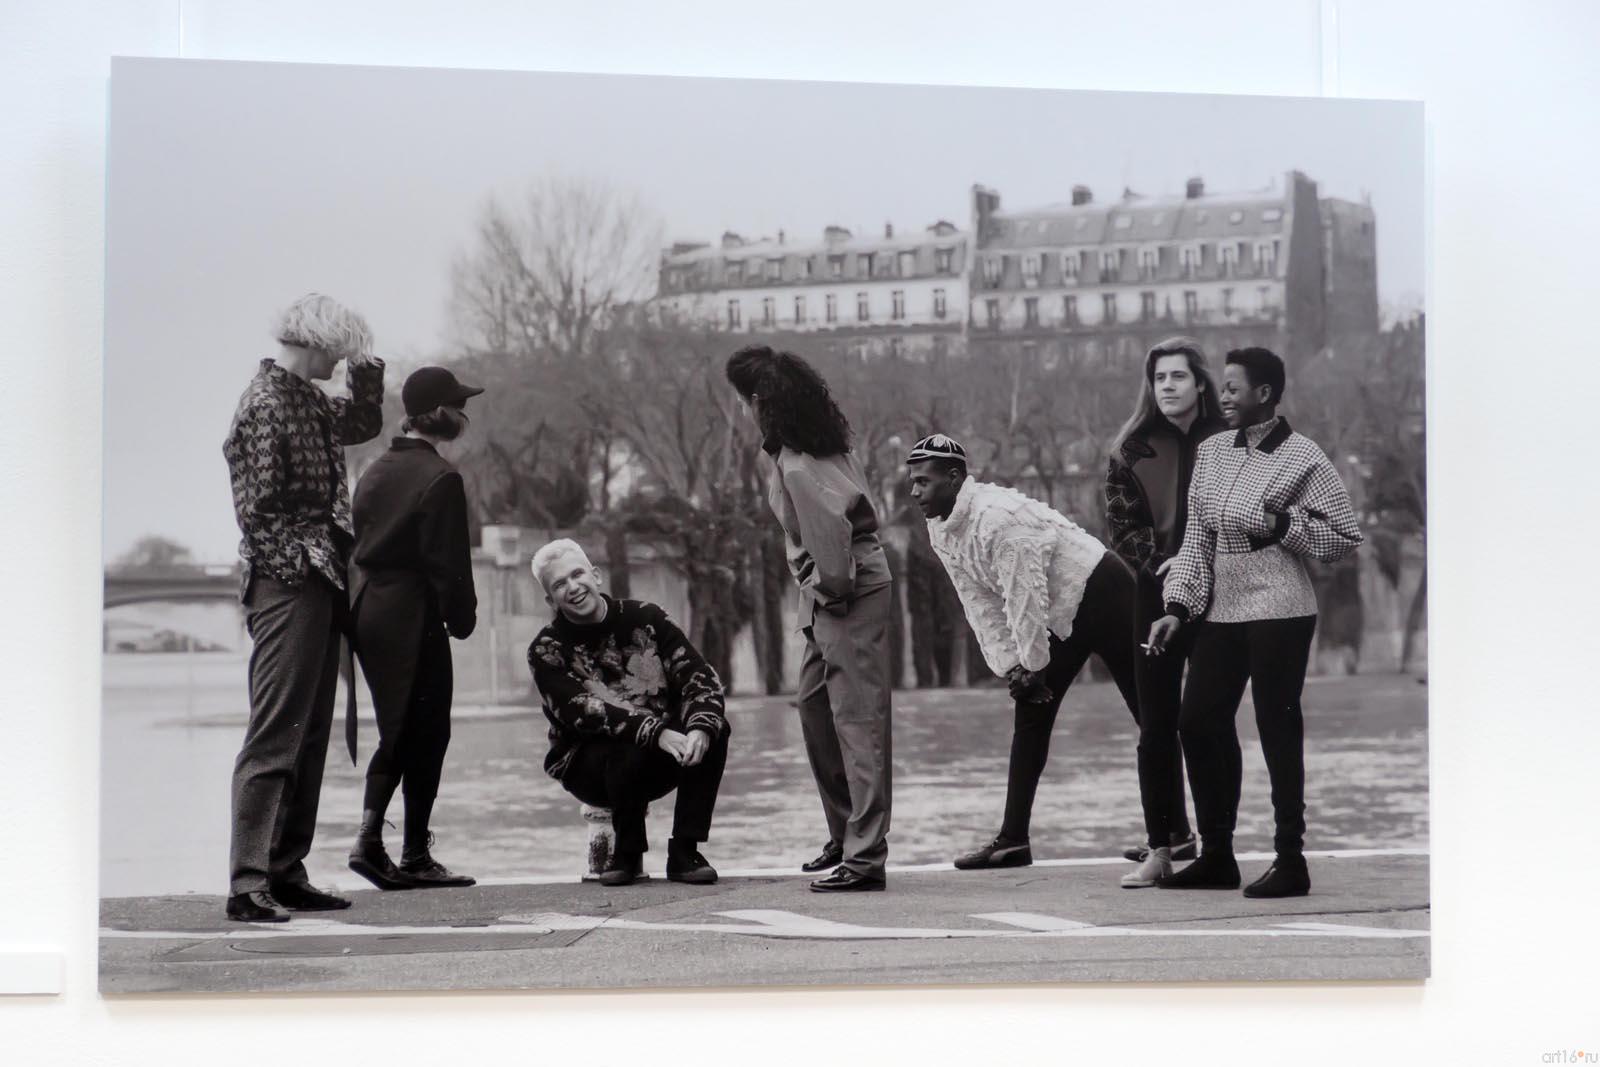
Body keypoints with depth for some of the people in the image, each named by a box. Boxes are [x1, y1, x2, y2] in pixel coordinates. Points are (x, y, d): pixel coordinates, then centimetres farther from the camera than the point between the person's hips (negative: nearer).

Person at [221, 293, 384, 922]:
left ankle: (287, 874, 17)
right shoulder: (264, 406, -13)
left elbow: (363, 423, 31)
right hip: (286, 587, -10)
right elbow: (259, 509, -17)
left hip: (319, 588, 10)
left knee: (310, 736, 11)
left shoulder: (308, 400, 14)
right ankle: (247, 886, -11)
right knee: (273, 737, -11)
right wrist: (306, 558, -18)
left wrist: (365, 367, 17)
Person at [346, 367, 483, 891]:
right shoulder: (439, 478, -14)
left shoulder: (375, 470, 11)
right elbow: (447, 561, -15)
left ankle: (369, 839, 5)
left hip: (367, 609, 8)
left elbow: (357, 542, 14)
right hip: (412, 617, -8)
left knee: (397, 732, 16)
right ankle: (415, 857, 7)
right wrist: (461, 619, -2)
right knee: (426, 734, 3)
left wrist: (363, 598, 18)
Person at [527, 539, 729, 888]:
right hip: (588, 765, -3)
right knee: (630, 751, -35)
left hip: (661, 759, 3)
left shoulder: (644, 618, 0)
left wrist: (700, 728, -31)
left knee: (714, 728, -24)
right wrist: (656, 733, -37)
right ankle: (627, 854, -9)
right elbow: (582, 713, -23)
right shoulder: (547, 650, -7)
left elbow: (700, 676, -9)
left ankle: (685, 852, -16)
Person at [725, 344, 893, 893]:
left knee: (857, 721, -10)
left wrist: (831, 586, -14)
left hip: (850, 589, -10)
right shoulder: (779, 453, 11)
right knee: (815, 708, 17)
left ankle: (865, 858, -10)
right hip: (828, 591, 10)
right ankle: (845, 837, 25)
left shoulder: (796, 467, -19)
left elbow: (829, 533, -26)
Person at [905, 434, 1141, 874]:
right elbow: (981, 606, 3)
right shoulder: (941, 531, 0)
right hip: (1061, 619, 10)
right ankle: (1013, 840, 6)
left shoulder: (996, 516, -28)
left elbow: (1026, 599, -25)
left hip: (1104, 594, -10)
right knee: (1030, 716, 5)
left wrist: (1033, 668, -17)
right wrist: (1009, 667, -4)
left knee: (1150, 712, -6)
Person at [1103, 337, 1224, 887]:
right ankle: (1162, 845, 6)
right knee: (1156, 727, 1)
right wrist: (1160, 562, -13)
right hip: (1158, 595, 2)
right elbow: (1122, 525, 3)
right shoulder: (1133, 448, 5)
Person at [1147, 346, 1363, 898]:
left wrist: (1283, 526, -14)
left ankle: (1290, 862, 4)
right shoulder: (1211, 451, 12)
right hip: (1221, 609, 7)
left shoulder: (1303, 459, -5)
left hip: (1279, 610, -7)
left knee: (1278, 727, -4)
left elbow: (1346, 537, -3)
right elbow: (1196, 537, 12)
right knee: (1198, 722, 6)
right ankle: (1216, 856, 17)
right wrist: (1178, 607, 5)